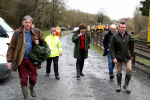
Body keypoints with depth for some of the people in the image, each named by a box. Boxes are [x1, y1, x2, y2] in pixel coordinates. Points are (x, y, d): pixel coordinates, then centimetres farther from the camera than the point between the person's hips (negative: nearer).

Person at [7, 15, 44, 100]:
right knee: (23, 80, 7)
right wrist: (9, 60, -5)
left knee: (33, 78, 7)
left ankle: (31, 88, 42)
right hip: (21, 59, -1)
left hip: (32, 59, 1)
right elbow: (11, 47, -1)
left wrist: (38, 42, -10)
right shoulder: (17, 33, -2)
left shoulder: (37, 32, 2)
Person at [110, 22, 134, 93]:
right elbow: (111, 48, -9)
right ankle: (119, 85, 26)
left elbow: (131, 46, 12)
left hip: (127, 56, 2)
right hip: (118, 57, -2)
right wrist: (113, 58, -16)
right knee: (119, 71, 8)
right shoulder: (115, 36, -9)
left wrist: (132, 55, 14)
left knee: (129, 69, -8)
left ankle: (126, 85, 9)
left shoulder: (128, 35, 0)